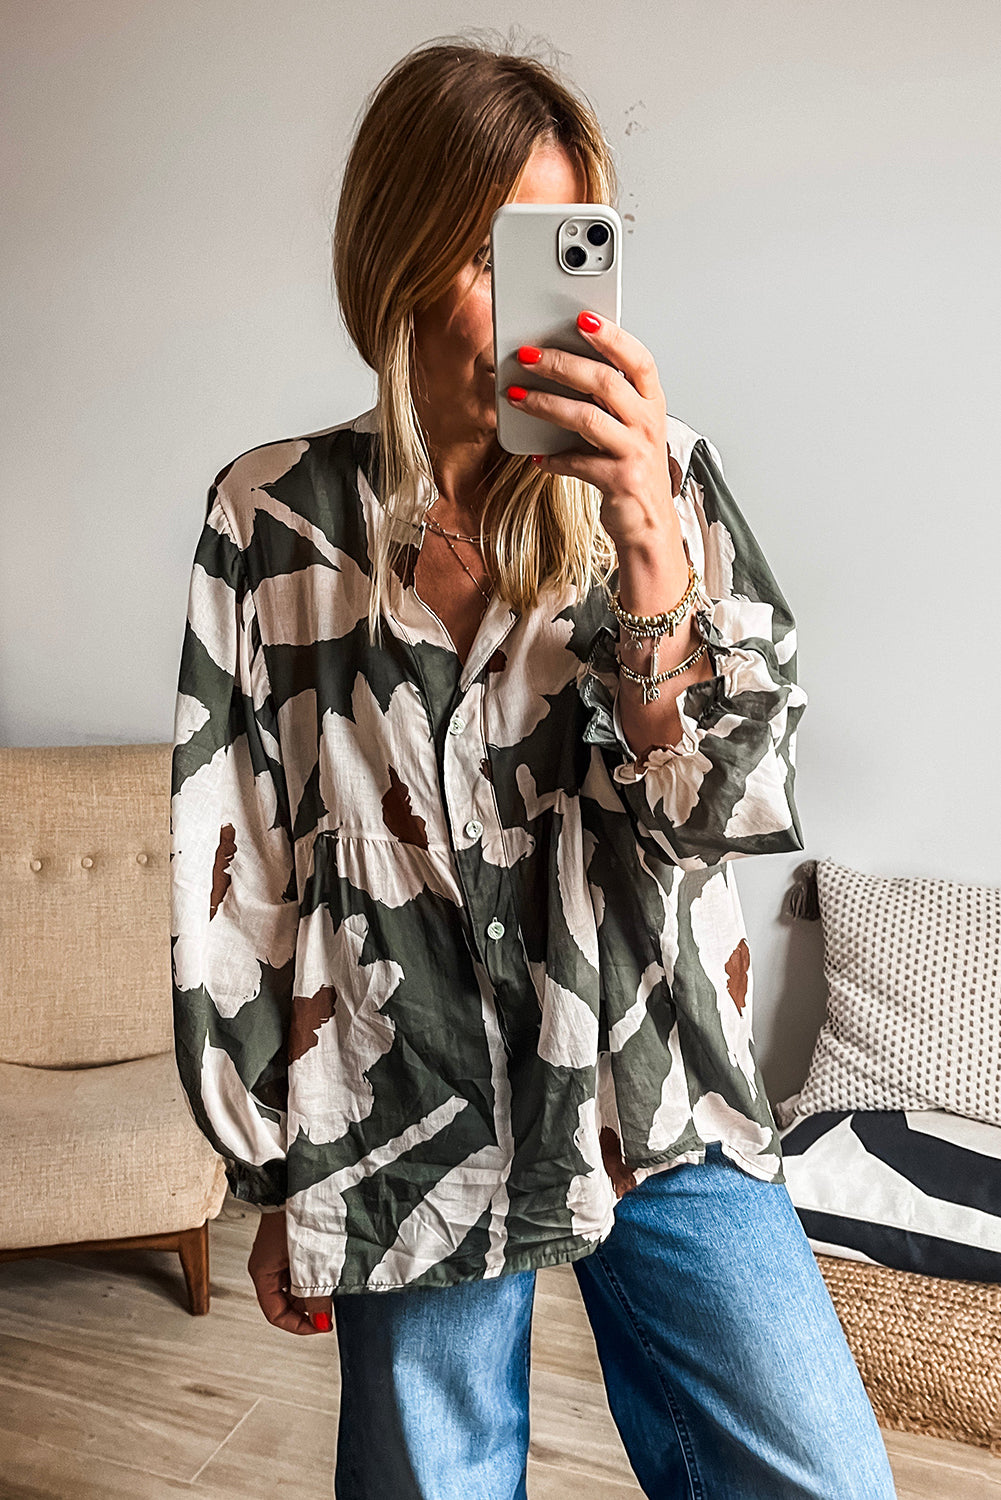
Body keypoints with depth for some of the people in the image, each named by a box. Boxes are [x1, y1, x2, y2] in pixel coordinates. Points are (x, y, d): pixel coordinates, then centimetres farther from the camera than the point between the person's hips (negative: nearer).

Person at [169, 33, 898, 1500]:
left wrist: (648, 563, -24)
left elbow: (727, 807, -7)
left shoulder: (656, 474, -3)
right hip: (406, 1129, 0)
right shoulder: (273, 517, -5)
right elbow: (233, 871, 0)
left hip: (654, 1092, 1)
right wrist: (278, 1180, 6)